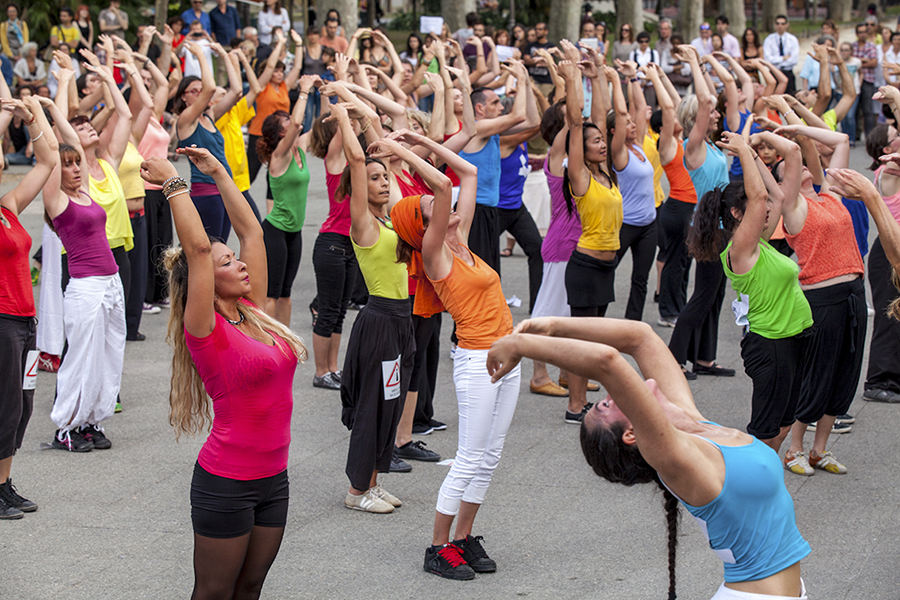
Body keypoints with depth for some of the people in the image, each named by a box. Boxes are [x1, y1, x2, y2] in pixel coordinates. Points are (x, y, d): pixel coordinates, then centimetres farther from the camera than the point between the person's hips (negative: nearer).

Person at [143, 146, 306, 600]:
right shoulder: (206, 329, -12)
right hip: (226, 482, -7)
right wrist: (172, 184, -15)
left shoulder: (253, 312, 6)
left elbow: (251, 231, 10)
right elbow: (197, 247, -22)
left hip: (273, 477, 7)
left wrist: (217, 171, 11)